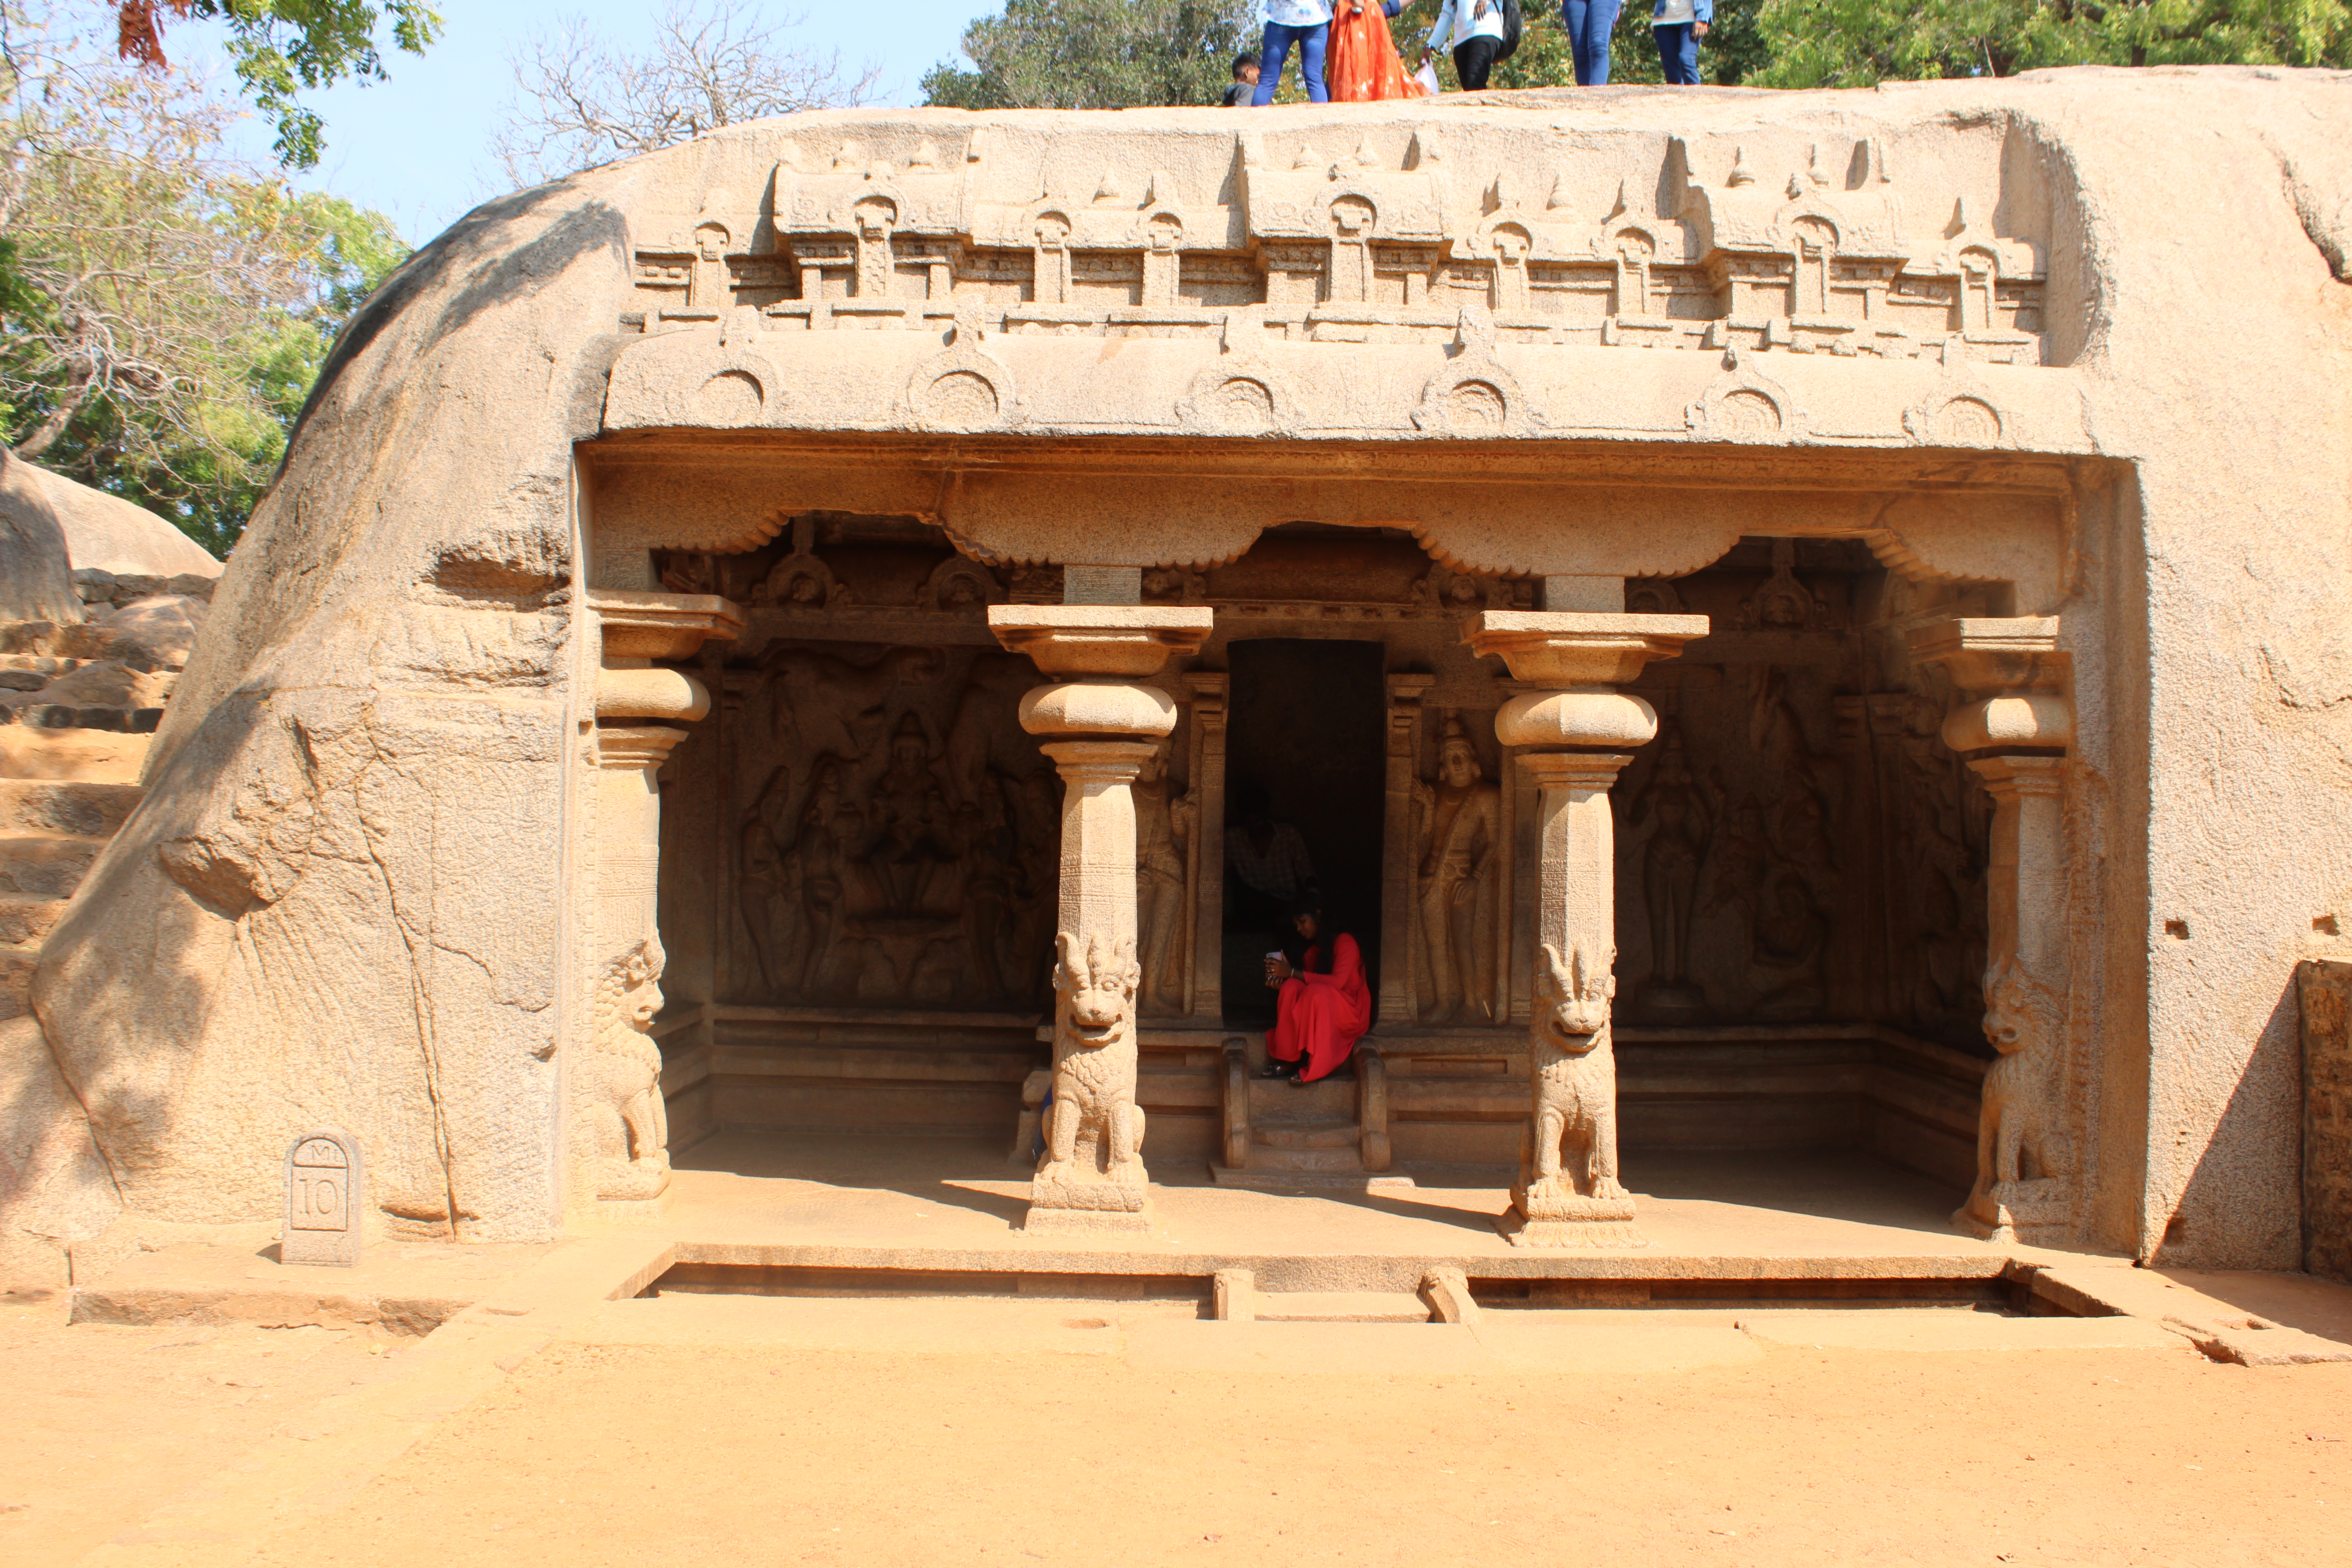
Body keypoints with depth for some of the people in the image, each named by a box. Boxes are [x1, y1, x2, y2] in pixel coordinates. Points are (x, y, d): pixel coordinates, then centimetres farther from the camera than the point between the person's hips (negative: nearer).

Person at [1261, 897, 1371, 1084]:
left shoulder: (1344, 942, -8)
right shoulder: (1311, 952, 12)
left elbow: (1338, 981, -22)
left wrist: (1292, 973, -23)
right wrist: (1281, 984, -14)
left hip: (1352, 1012, -6)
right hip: (1321, 1015, 6)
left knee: (1317, 991, -34)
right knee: (1291, 987, -21)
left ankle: (1314, 1066, -33)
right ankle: (1287, 1061, -26)